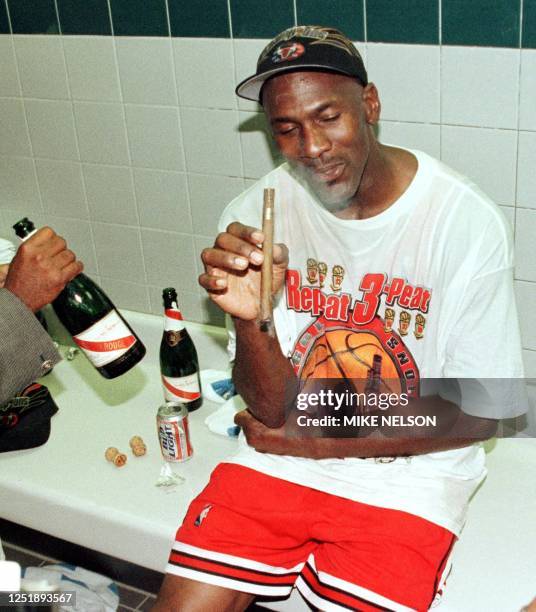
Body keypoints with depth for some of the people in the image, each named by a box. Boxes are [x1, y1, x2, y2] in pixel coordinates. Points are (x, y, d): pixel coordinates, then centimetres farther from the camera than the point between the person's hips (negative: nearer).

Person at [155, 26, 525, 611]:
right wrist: (249, 323, -28)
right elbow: (272, 407, -6)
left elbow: (480, 413, -9)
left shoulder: (466, 222, -15)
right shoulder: (254, 214, -7)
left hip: (406, 471, -2)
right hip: (278, 456, 2)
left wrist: (320, 444, -8)